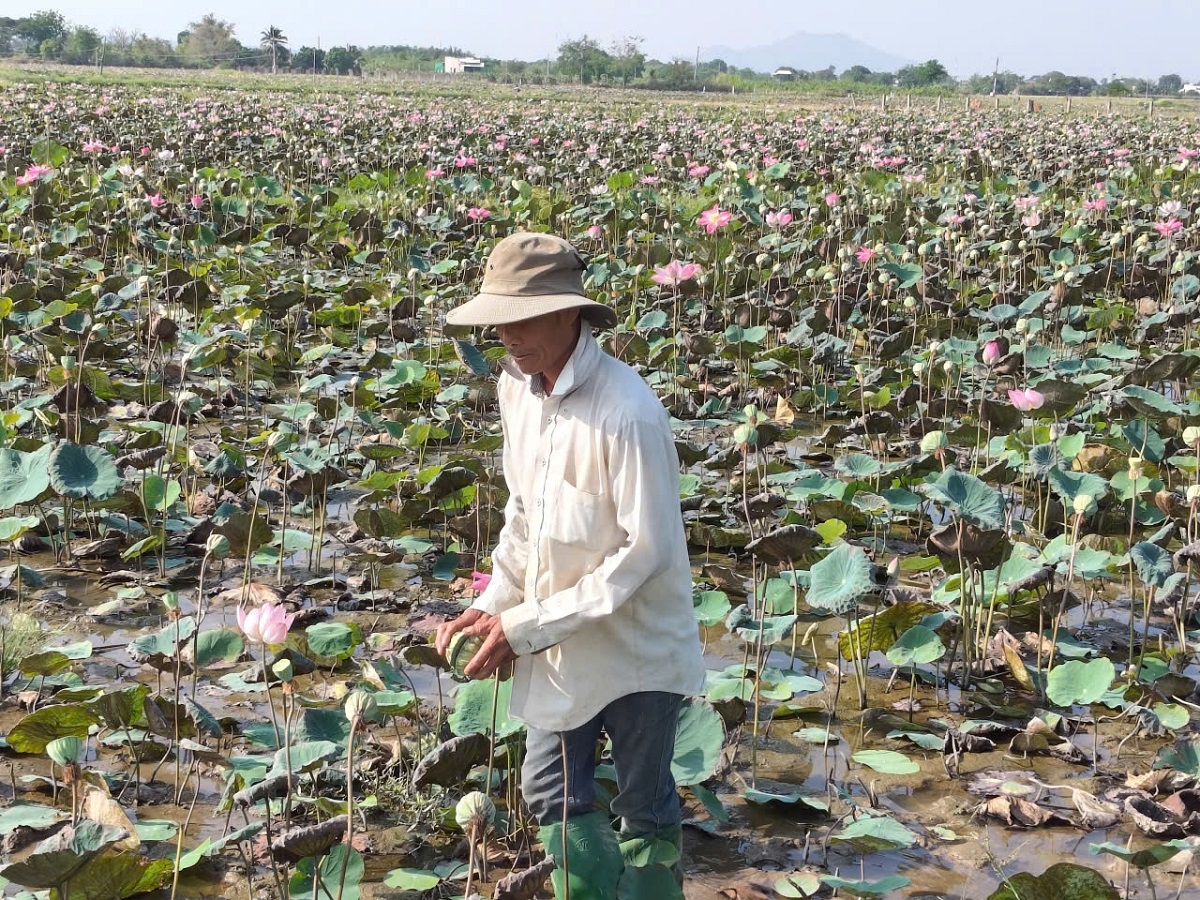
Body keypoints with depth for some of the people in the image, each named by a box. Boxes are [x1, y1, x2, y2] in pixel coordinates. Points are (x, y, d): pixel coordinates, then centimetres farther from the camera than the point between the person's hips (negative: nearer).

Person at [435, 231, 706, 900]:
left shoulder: (628, 412, -26)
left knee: (644, 807, 12)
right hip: (558, 641, 6)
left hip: (638, 647, -6)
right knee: (553, 795, 16)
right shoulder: (518, 387, -3)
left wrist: (527, 627, -21)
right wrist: (494, 605, -1)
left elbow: (647, 550, -24)